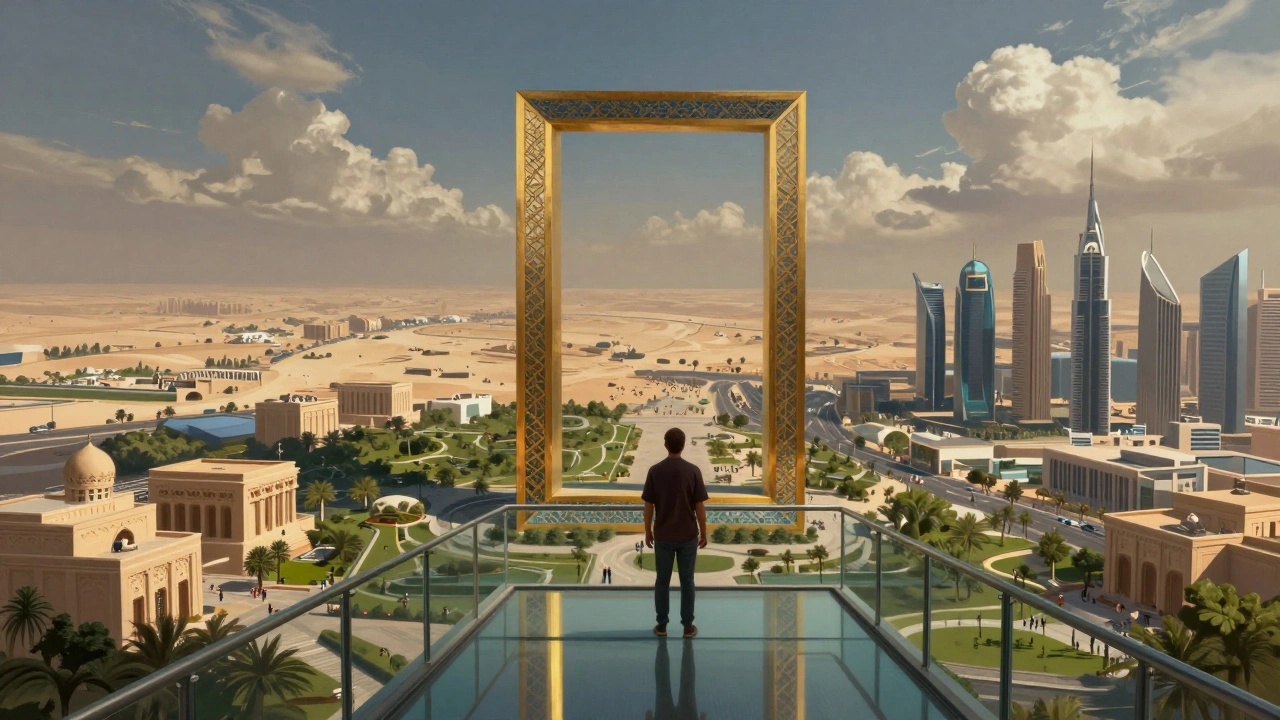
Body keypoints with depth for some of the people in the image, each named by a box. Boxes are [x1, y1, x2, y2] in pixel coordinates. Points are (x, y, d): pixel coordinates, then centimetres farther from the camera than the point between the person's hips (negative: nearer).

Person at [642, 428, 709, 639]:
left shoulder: (655, 471, -8)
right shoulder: (693, 471, -10)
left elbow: (648, 506, -4)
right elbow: (700, 507, -7)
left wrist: (647, 532, 8)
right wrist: (703, 533, 4)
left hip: (663, 536, 1)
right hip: (688, 536, 0)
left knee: (662, 580, 11)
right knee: (687, 580, 10)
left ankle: (662, 625, 18)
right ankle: (687, 626, 15)